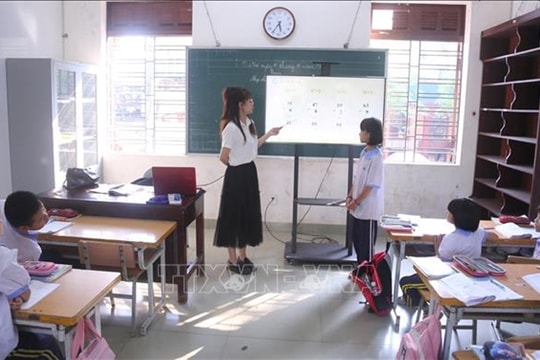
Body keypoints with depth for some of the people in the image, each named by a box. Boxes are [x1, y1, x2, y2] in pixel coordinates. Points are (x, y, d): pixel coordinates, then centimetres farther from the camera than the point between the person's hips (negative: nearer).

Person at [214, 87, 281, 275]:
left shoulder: (250, 124, 8)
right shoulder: (231, 127, -20)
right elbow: (223, 157, -18)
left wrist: (269, 134, 18)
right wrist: (235, 166, -1)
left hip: (250, 172, 9)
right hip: (236, 175, -9)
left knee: (249, 214, 14)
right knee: (234, 215, 3)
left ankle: (242, 256, 29)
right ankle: (233, 260, 17)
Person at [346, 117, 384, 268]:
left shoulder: (376, 157, -19)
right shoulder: (364, 152, 8)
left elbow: (371, 185, -20)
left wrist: (356, 202, -15)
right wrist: (350, 197, 5)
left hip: (368, 208, -9)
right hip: (358, 207, 9)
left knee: (366, 242, 5)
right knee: (356, 239, 18)